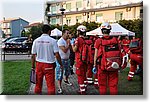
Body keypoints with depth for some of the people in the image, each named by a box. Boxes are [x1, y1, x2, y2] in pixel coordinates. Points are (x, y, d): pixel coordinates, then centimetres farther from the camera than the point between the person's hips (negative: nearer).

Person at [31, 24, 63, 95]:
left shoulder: (36, 41, 1)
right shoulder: (52, 41, -8)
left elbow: (33, 55, 3)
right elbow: (57, 55, -11)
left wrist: (33, 65, 13)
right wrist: (61, 64, -1)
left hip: (39, 63, 4)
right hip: (49, 65, -4)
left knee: (38, 83, 16)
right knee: (50, 84, 4)